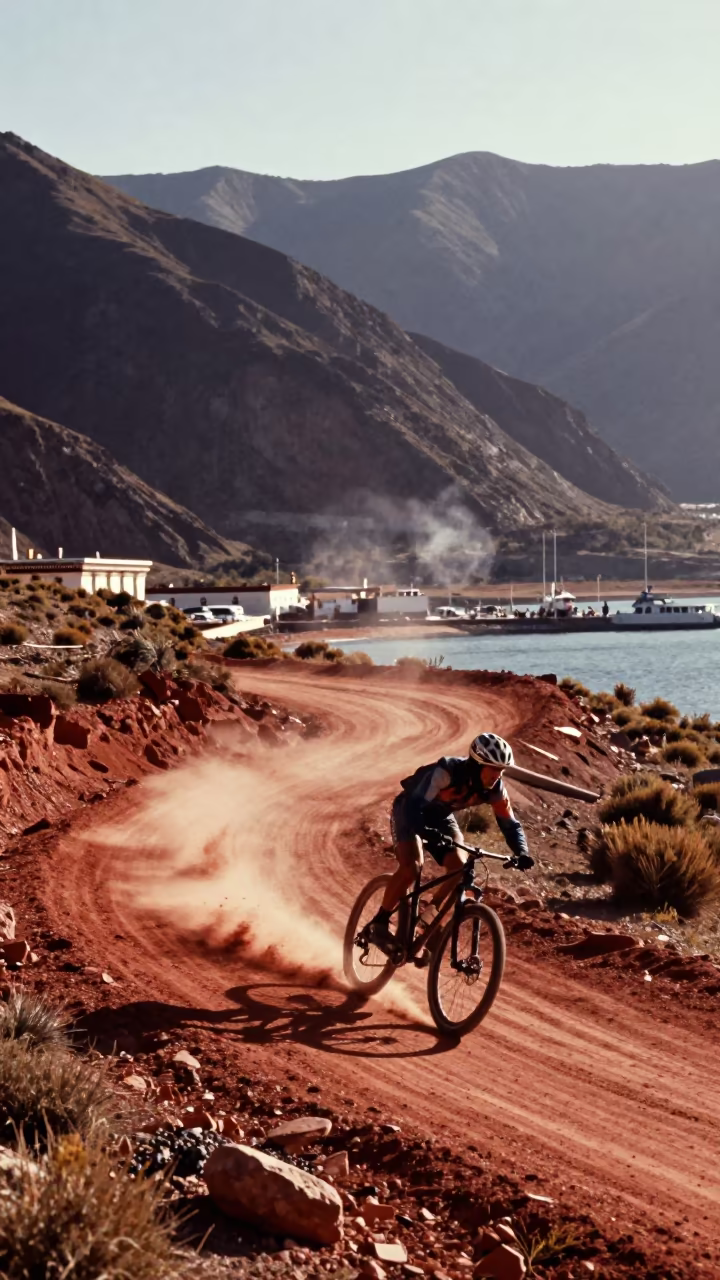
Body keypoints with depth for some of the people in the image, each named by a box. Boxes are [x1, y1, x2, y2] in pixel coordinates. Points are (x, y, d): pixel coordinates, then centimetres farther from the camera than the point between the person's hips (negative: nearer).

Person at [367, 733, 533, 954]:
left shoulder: (495, 789, -21)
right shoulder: (447, 772, -37)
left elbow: (511, 825, -13)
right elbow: (413, 807, -43)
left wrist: (521, 853, -33)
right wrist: (429, 833, -61)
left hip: (440, 817, 5)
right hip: (410, 811, -5)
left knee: (460, 868, -16)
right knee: (411, 867, -26)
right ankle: (379, 923, -10)